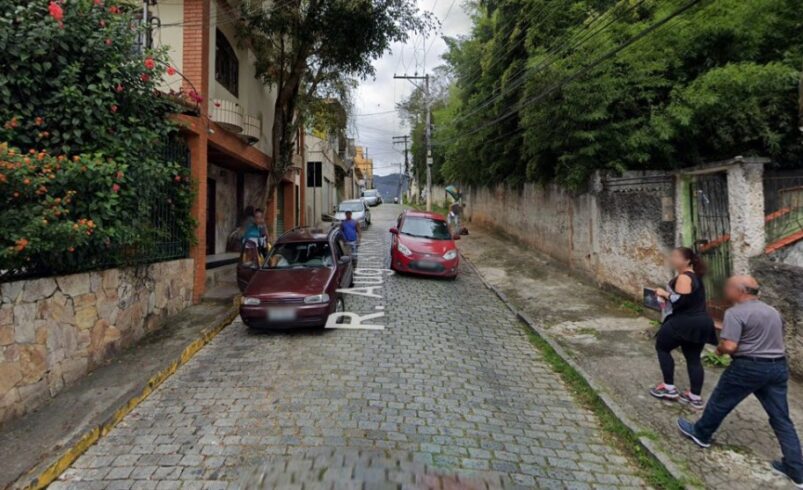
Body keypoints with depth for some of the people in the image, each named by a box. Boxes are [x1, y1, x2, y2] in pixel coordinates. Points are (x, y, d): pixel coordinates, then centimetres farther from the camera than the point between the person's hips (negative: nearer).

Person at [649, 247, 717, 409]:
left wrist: (665, 294, -11)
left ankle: (669, 388, 11)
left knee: (662, 347, 8)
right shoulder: (695, 276, 15)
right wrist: (668, 296, 12)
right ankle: (696, 397, 16)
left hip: (686, 322, -9)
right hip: (701, 322, 9)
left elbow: (680, 301, -25)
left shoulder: (683, 277, -17)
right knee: (693, 358, 13)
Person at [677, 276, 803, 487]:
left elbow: (730, 346, -22)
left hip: (748, 367, -7)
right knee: (781, 419, 12)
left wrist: (719, 349, -2)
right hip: (778, 367, 7)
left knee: (720, 402, 13)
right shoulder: (773, 312, 12)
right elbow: (775, 340, 24)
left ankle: (701, 433, 30)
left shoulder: (735, 312, -15)